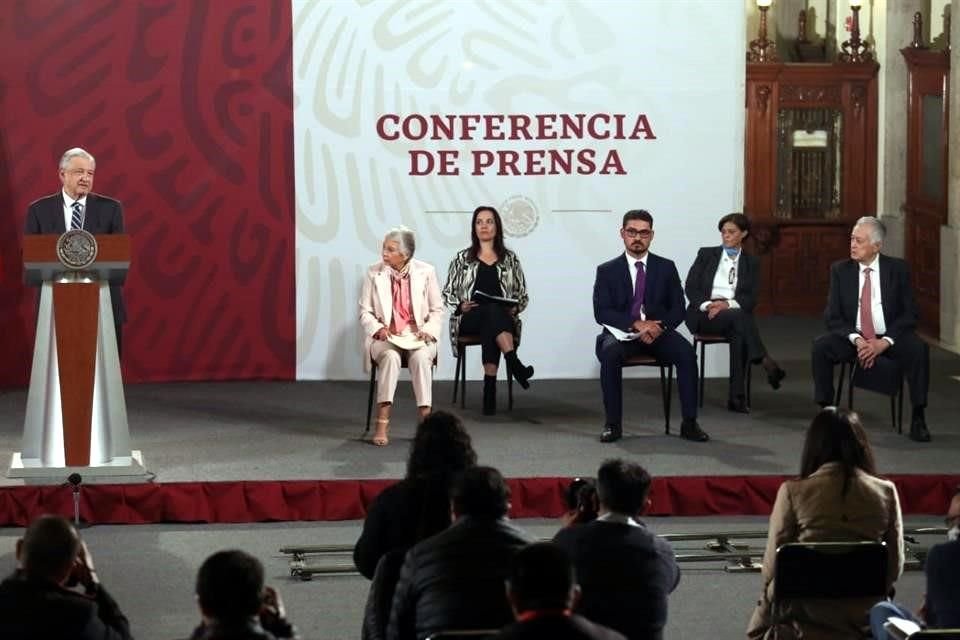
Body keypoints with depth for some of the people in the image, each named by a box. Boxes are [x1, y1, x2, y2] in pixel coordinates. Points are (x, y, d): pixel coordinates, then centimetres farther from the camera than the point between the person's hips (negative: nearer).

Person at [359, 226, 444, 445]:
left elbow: (437, 310, 8)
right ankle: (382, 422, -37)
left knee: (421, 357, -34)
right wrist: (378, 329, -13)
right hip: (385, 337, 0)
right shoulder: (374, 273, 2)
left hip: (417, 337, 0)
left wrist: (428, 330, -10)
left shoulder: (425, 272, 1)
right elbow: (365, 312, 6)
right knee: (390, 357, -34)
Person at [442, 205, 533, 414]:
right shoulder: (462, 259, 15)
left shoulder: (510, 259, 17)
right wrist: (461, 305, -7)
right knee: (493, 311, -38)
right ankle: (514, 364, -53)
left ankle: (490, 389, -47)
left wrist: (515, 309, -6)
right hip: (469, 320, 0)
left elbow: (522, 295, 16)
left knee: (490, 327, -39)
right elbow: (447, 293, 13)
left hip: (503, 319, 0)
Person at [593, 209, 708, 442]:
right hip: (622, 333, -1)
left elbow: (678, 310, 5)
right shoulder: (607, 271, 6)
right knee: (610, 354, -35)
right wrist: (636, 324, -20)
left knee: (686, 353, -28)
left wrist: (658, 326, -17)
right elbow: (601, 312, -5)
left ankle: (689, 423, -24)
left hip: (658, 332, 1)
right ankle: (613, 424, -27)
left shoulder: (666, 268, 11)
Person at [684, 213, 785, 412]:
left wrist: (727, 304, -16)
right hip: (704, 314, -1)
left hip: (734, 314, 1)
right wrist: (707, 305, -16)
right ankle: (767, 364, -46)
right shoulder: (706, 254, 13)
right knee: (738, 317, -36)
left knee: (739, 334, -36)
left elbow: (751, 299, 3)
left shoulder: (751, 262, 15)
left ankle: (737, 396, -38)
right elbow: (690, 288, 4)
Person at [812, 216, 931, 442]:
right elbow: (832, 316, -1)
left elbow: (909, 314, -4)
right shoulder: (840, 270, 2)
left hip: (890, 338, -1)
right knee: (821, 347, -26)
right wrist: (856, 340, -19)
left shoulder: (898, 269, -1)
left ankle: (918, 419, -23)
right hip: (852, 337, 1)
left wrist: (884, 342, -18)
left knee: (918, 349, -30)